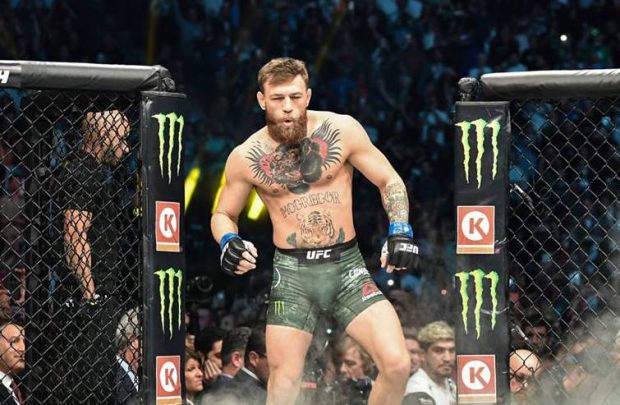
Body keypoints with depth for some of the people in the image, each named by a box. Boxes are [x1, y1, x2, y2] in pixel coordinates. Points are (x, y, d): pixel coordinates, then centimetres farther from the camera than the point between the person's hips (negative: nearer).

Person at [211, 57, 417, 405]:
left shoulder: (341, 130, -5)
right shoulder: (246, 157, -2)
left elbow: (389, 181, 5)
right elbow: (224, 214, 13)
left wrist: (400, 231, -10)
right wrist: (228, 242, -9)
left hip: (347, 264, 0)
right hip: (292, 273, 0)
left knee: (397, 365, -14)